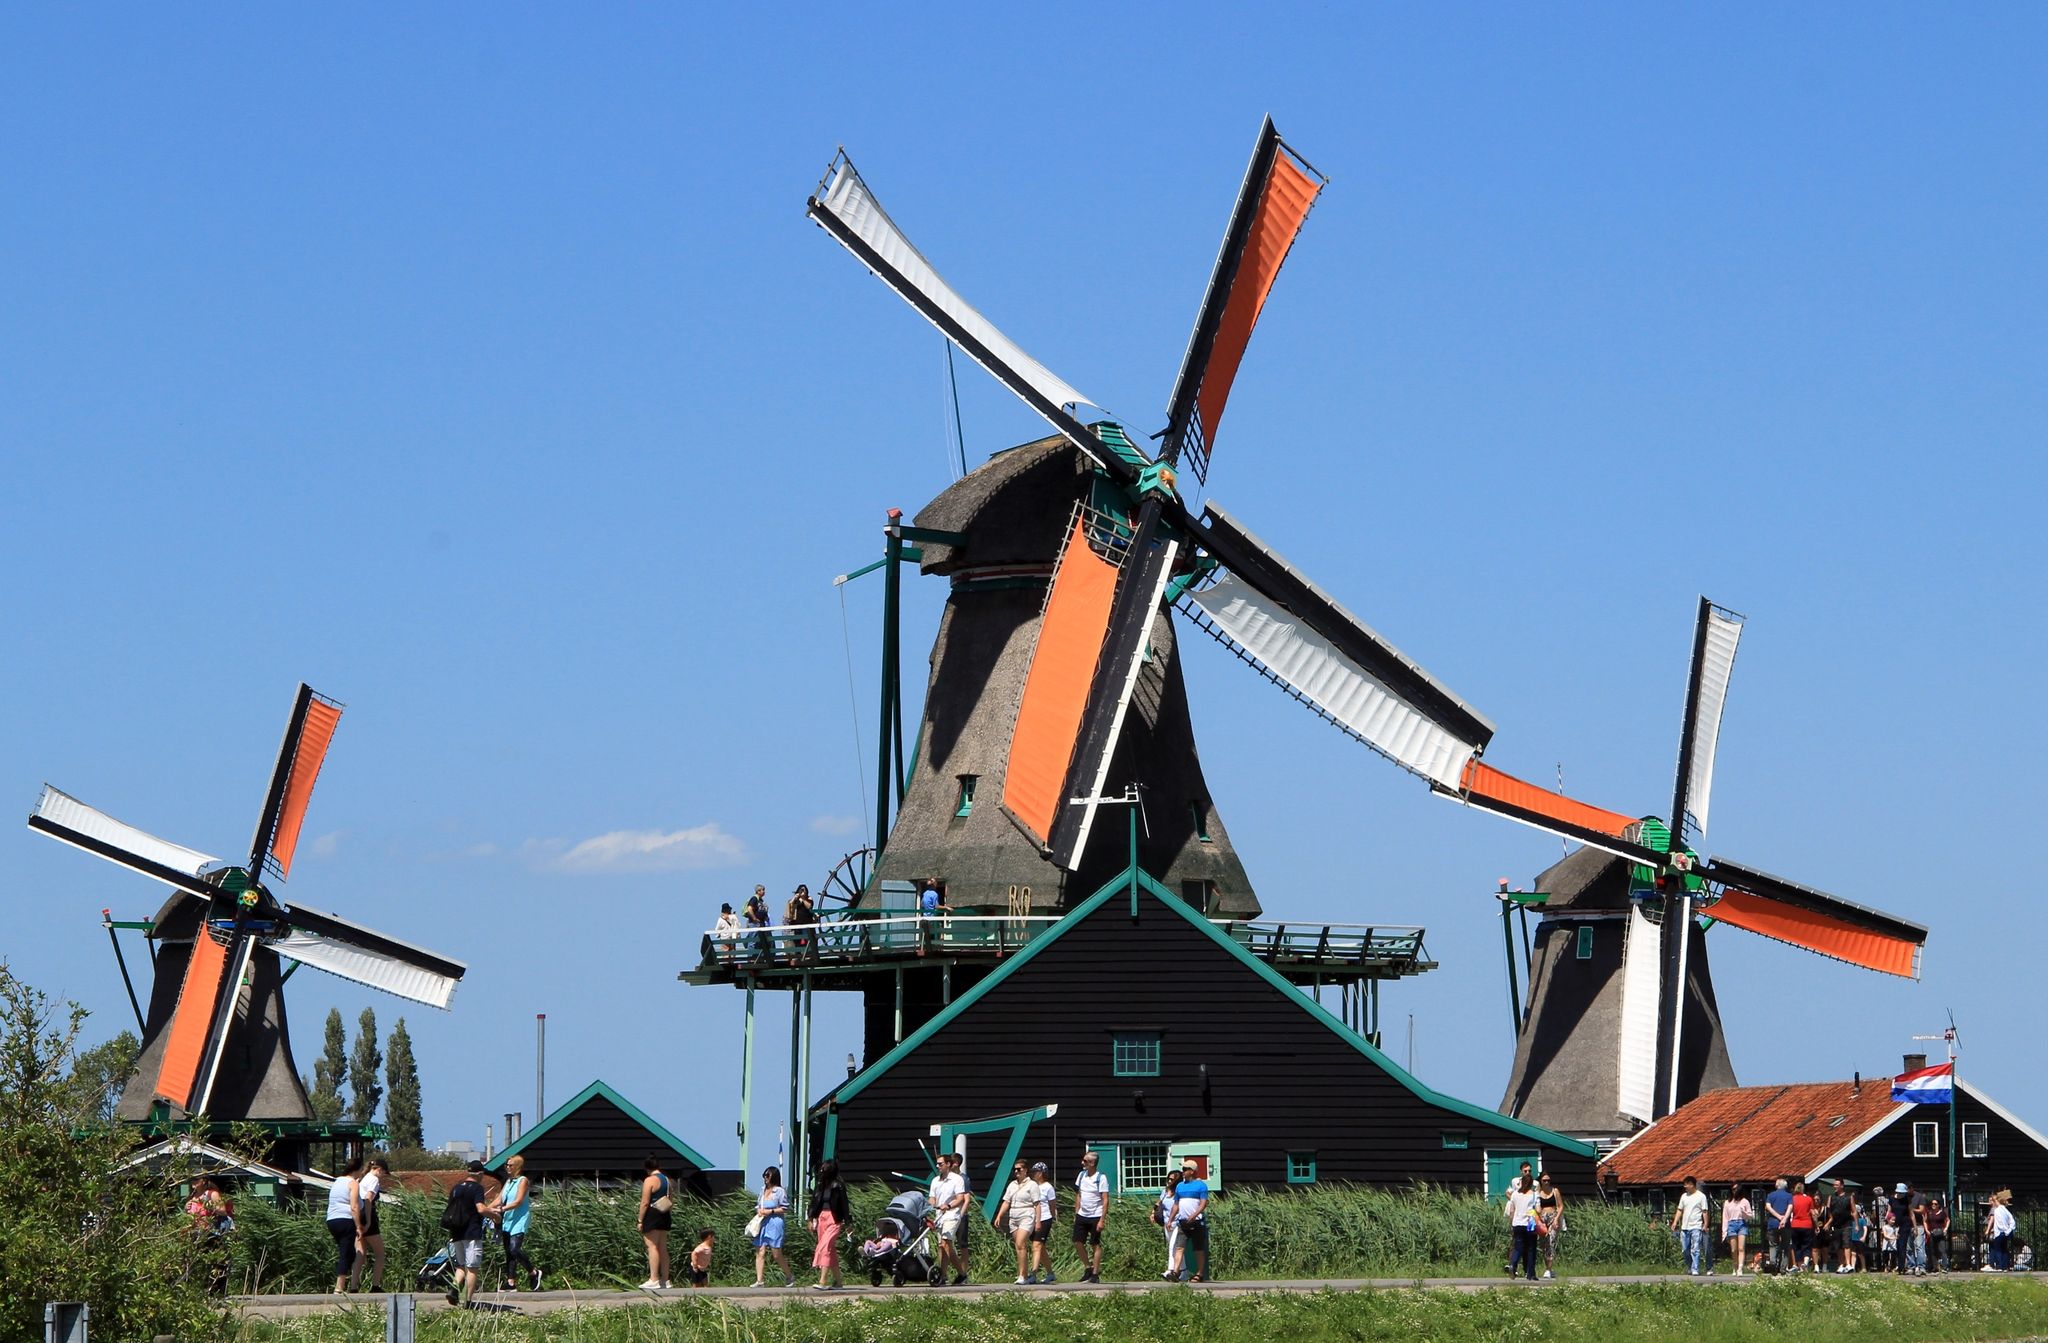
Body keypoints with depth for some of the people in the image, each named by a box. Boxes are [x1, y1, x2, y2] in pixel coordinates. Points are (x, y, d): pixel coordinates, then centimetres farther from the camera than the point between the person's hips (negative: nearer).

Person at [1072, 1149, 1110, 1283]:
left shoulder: (1101, 1178, -11)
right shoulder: (1081, 1175, 7)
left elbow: (1105, 1200, -13)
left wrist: (1102, 1220, -17)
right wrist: (1076, 1214, 12)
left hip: (1095, 1216, -6)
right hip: (1082, 1215, 6)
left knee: (1095, 1245, 1)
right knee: (1078, 1242, 2)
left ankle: (1095, 1274, 7)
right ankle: (1088, 1267, 18)